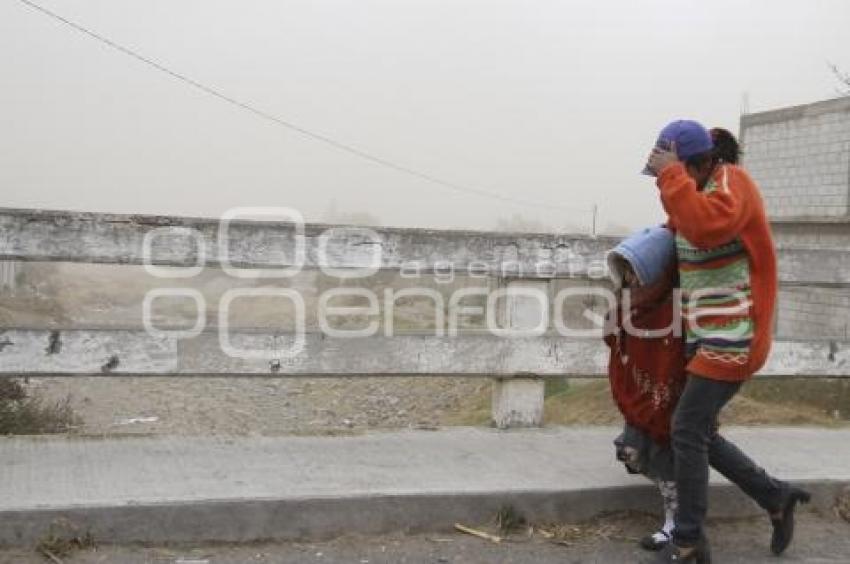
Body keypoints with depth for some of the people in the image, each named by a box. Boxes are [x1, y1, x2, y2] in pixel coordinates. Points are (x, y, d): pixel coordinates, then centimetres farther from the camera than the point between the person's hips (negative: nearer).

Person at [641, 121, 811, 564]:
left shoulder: (731, 181, -15)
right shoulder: (699, 189, 11)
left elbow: (706, 227, -36)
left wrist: (671, 175, -28)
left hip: (732, 335, -9)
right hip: (707, 335, 10)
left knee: (687, 431, -8)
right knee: (699, 432, 11)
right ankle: (775, 496, 25)